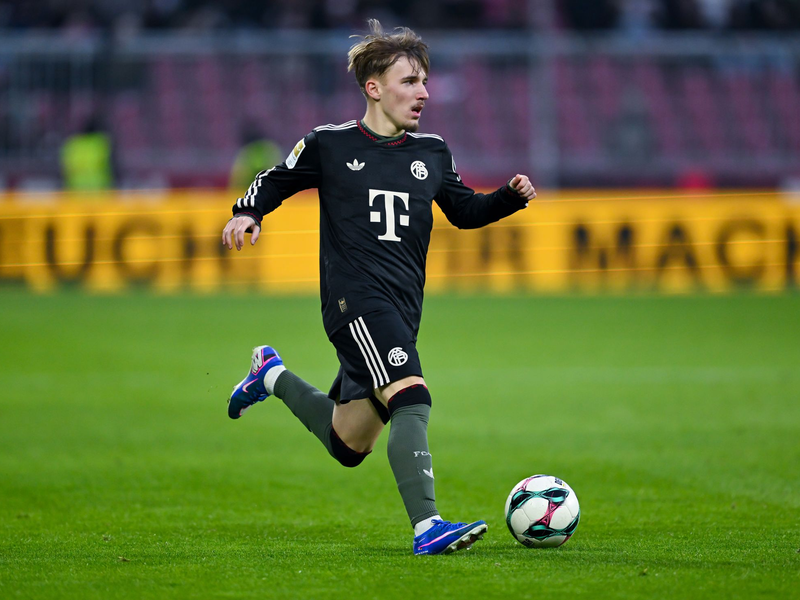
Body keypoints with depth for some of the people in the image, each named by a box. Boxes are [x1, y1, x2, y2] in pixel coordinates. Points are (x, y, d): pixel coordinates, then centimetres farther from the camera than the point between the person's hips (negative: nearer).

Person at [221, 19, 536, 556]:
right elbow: (275, 182, 14)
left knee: (348, 445, 14)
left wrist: (512, 197, 8)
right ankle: (427, 526, -34)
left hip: (402, 309, 6)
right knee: (411, 398, -29)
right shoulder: (329, 145, 2)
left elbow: (464, 210, 26)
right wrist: (247, 213, -6)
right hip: (355, 297, -6)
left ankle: (273, 376, 40)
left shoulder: (433, 154, 14)